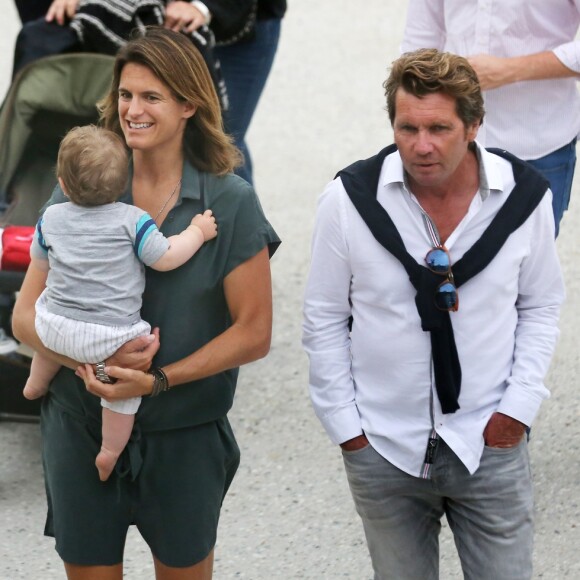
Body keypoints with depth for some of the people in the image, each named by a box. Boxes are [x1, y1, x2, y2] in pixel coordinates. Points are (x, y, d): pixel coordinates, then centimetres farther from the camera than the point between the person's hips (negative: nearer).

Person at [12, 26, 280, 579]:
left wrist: (159, 379, -18)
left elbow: (254, 331, -7)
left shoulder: (229, 202, -7)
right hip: (81, 426, 1)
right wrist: (92, 360, -21)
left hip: (185, 434, -1)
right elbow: (26, 315, -2)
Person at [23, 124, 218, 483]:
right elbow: (165, 258, -8)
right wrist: (198, 232, 6)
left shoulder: (51, 219, 4)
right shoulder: (131, 220, -10)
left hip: (56, 327, 5)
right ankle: (111, 453, 14)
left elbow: (39, 262, 19)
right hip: (110, 338, -5)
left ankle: (37, 382, 53)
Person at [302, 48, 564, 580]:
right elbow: (325, 320, -1)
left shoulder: (524, 197, -8)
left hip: (490, 443, 0)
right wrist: (346, 427, -2)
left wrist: (519, 406, -3)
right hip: (383, 451, 0)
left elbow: (540, 307, 5)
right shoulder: (350, 200, -11)